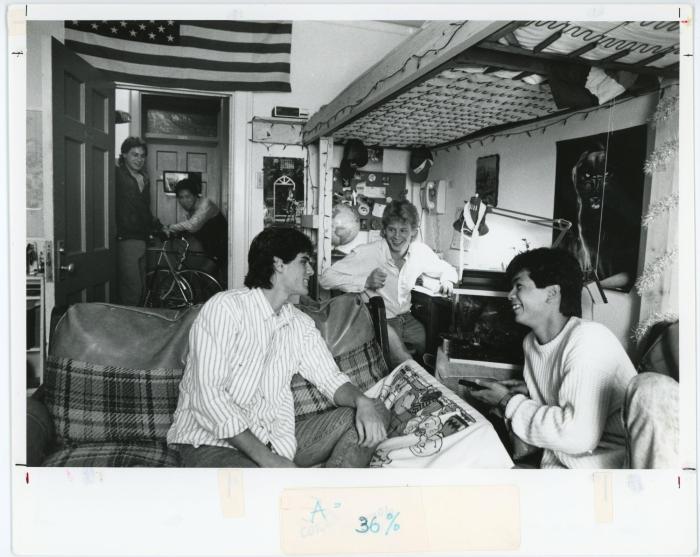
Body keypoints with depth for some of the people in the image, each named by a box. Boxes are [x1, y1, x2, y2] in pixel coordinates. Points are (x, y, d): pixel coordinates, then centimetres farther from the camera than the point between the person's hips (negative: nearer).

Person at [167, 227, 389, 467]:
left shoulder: (301, 324, 12)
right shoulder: (225, 307, -12)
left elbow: (330, 378, 9)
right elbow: (208, 396, -19)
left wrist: (362, 402, -16)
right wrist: (268, 460, -24)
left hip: (275, 437, 7)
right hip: (212, 443, -7)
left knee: (376, 412, -7)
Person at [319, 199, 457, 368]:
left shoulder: (421, 251, 1)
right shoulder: (366, 253, -15)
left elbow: (447, 270, 19)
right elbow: (326, 278, -18)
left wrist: (446, 281, -5)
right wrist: (365, 281, -26)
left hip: (406, 319, 5)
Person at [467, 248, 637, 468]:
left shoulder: (589, 339, -20)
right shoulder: (531, 342, 5)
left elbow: (577, 436, -28)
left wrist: (508, 403, -17)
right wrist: (528, 392, 0)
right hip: (556, 463, 7)